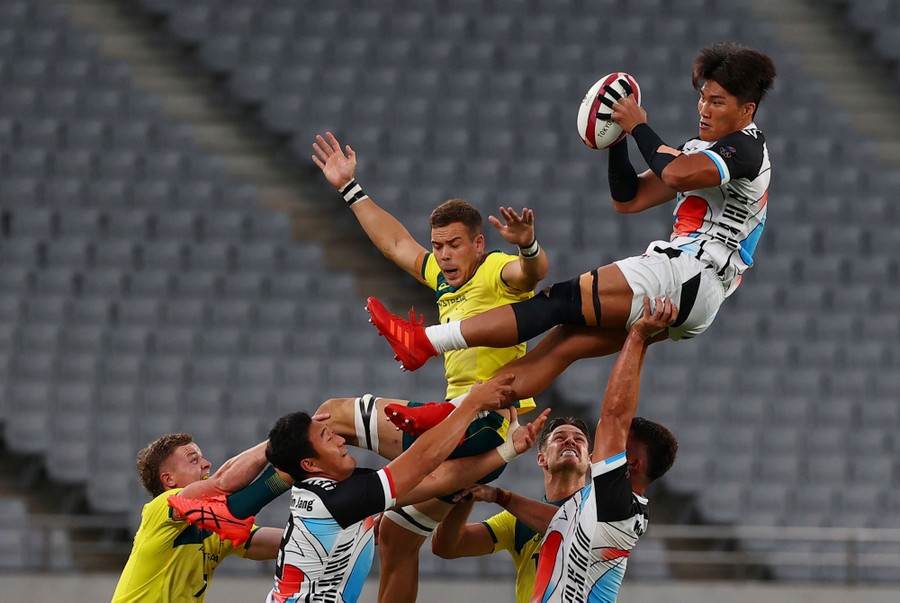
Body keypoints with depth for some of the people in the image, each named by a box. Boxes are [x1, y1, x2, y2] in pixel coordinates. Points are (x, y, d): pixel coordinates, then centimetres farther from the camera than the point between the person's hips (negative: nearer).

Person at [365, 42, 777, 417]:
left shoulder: (746, 147, -7)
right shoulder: (699, 149, 25)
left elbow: (676, 174, -27)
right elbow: (628, 199, 23)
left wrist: (639, 127, -12)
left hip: (689, 274, -10)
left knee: (563, 301, -14)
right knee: (565, 343, 0)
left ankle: (426, 342, -18)